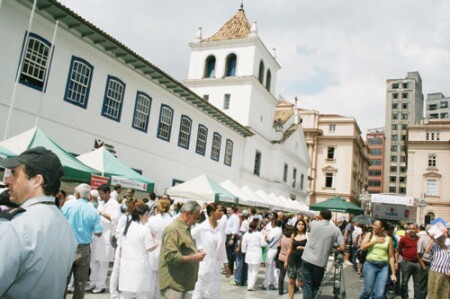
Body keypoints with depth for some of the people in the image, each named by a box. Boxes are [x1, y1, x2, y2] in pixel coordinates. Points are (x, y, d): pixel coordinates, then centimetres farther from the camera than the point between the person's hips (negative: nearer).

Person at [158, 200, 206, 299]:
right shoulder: (173, 229, -17)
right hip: (173, 282, -9)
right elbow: (171, 257, -24)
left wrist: (195, 252, 6)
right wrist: (194, 258, -19)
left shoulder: (184, 228, 14)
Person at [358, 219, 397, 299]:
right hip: (370, 265, -1)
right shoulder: (369, 235, 5)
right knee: (368, 291, -2)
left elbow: (391, 257, 7)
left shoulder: (388, 239, 7)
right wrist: (375, 241, -9)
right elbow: (362, 247, -9)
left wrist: (393, 273, 4)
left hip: (383, 266, 1)